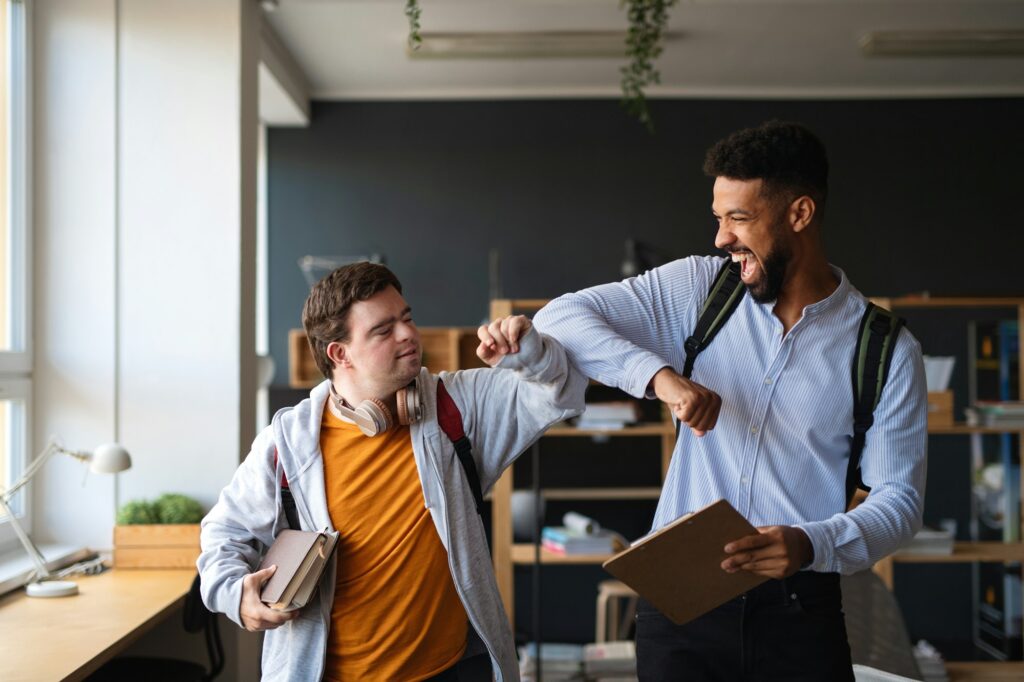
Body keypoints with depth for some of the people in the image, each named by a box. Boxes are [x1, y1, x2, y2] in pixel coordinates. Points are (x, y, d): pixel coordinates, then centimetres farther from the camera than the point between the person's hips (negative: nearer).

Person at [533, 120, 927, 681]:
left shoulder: (886, 350, -3)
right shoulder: (699, 288, 1)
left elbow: (899, 499, -2)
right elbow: (560, 318, -5)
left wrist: (810, 545, -22)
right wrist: (659, 375, -21)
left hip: (798, 610, -1)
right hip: (679, 597, 1)